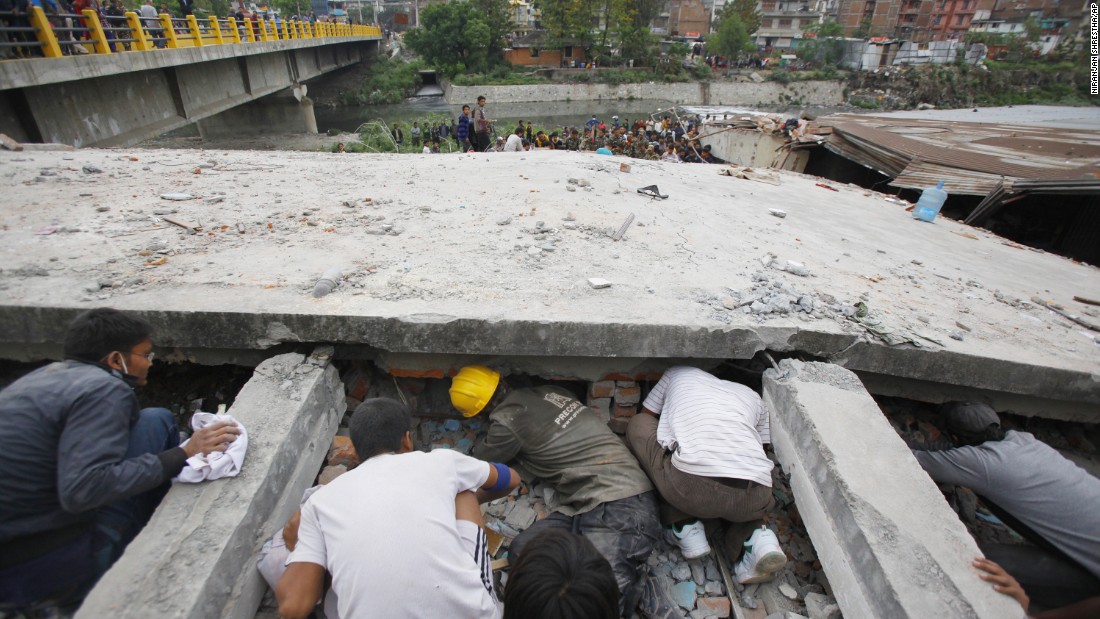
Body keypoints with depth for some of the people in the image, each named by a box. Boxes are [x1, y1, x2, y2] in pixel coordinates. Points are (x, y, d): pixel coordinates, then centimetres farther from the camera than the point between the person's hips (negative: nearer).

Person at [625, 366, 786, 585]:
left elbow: (646, 417, 37)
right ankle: (755, 536, 10)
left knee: (638, 424, 21)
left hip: (691, 486, -5)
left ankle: (686, 528, 15)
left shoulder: (679, 373, 28)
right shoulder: (754, 397, 31)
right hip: (754, 497, 5)